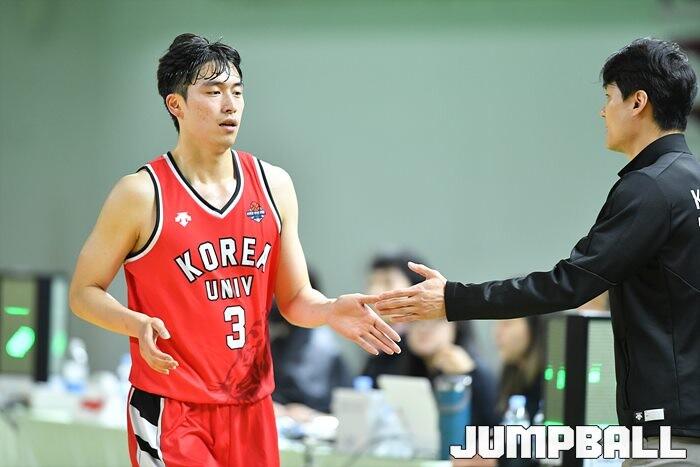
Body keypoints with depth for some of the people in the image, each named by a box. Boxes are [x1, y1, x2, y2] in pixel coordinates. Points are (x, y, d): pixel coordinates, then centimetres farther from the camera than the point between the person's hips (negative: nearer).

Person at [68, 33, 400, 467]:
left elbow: (295, 299, 11)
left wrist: (331, 311, -10)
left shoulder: (273, 185, 6)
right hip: (170, 411, -5)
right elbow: (84, 292, -2)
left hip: (252, 408, 5)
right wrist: (138, 324, -20)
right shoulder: (142, 194, -8)